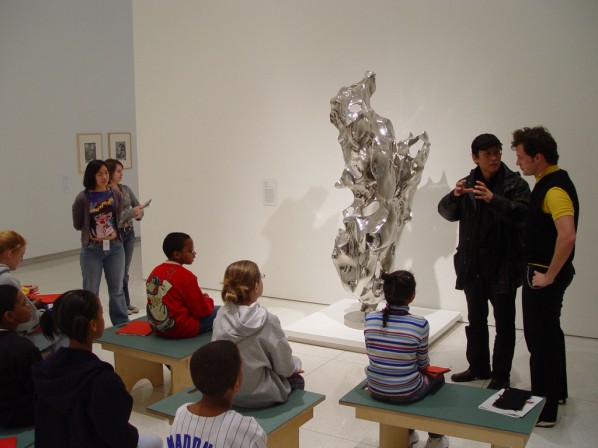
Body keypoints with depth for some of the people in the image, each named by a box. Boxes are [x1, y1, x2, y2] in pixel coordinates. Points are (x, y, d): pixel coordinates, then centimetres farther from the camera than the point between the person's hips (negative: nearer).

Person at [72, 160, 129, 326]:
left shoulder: (115, 194, -1)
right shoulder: (83, 198, -10)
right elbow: (77, 225, 2)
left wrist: (115, 232, 4)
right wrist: (92, 231, 2)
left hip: (114, 248, 3)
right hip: (92, 250, -3)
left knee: (117, 290, 12)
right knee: (91, 292, 7)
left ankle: (122, 326, 23)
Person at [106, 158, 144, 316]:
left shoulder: (125, 189, 7)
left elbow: (138, 206, 11)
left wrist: (139, 213, -12)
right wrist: (131, 212, -21)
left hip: (129, 232, 6)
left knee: (125, 270, 11)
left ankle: (124, 304, 19)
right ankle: (124, 304, 13)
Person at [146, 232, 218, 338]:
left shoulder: (156, 271, 4)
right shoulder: (185, 276, -18)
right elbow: (202, 311, -13)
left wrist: (200, 298, 15)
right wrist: (208, 300, 9)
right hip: (182, 329, -8)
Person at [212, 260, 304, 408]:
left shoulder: (221, 315, -10)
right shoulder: (267, 320, -23)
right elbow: (285, 367, -15)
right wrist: (296, 363, 8)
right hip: (258, 396, -5)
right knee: (297, 380, 26)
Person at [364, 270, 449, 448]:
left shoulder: (370, 319, -11)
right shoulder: (420, 324, -19)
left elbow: (373, 354, 3)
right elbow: (423, 364, -6)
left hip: (376, 390, 4)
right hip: (406, 393, -3)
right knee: (437, 377, 29)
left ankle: (407, 433, 50)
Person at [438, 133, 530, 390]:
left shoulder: (515, 184, -8)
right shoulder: (468, 184, 5)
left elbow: (522, 213, -22)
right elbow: (448, 213, 3)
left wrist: (494, 200, -35)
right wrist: (454, 196, -17)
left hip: (503, 265, -4)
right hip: (473, 265, 5)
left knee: (504, 323, 5)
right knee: (475, 319, 16)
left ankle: (501, 375, 18)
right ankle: (479, 367, 31)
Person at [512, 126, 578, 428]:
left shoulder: (555, 189, -22)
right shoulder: (550, 182, 9)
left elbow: (567, 236, -34)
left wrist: (549, 275, -25)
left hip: (543, 275, -10)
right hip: (542, 271, 10)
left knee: (541, 340, -1)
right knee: (550, 333, 22)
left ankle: (544, 411, 10)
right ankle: (556, 391, 39)